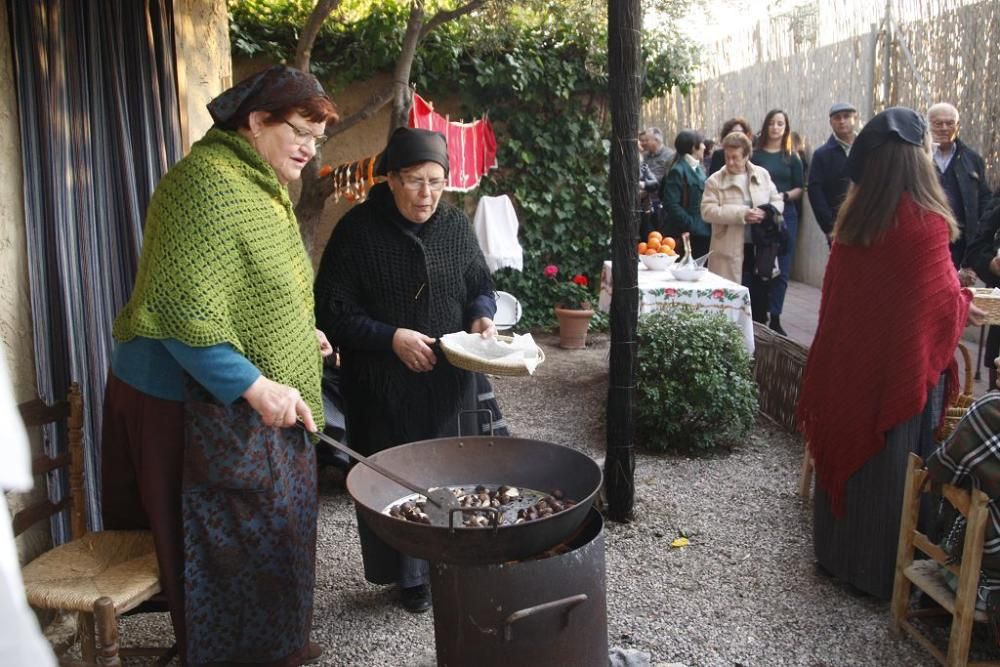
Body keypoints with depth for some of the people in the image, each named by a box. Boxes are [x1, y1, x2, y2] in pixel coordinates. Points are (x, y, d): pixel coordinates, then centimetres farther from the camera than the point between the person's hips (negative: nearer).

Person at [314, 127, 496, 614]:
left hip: (450, 383, 4)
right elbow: (333, 311, -9)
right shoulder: (358, 230, -10)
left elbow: (480, 287, 16)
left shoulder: (456, 225, 3)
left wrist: (481, 315, -6)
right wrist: (391, 337, -19)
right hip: (384, 386, -3)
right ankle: (409, 575, 24)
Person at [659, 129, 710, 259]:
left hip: (704, 232, 8)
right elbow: (671, 204, -19)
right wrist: (691, 225, -19)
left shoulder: (700, 169, 14)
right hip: (686, 235, -8)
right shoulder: (678, 171, -11)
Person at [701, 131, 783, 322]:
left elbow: (778, 202, 12)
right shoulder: (715, 180, -3)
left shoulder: (762, 175, 8)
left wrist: (766, 212, -12)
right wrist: (741, 214, -21)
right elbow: (707, 211, -13)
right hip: (731, 253, -4)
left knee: (760, 301, 13)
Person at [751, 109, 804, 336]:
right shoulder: (755, 155, 4)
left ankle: (774, 318, 6)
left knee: (781, 268, 1)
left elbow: (800, 189, 6)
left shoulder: (792, 157, 8)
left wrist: (784, 196, -12)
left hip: (786, 216, 2)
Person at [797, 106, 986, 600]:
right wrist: (966, 309, 10)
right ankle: (885, 571, 20)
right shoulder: (925, 220, -18)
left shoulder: (853, 215, 0)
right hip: (903, 362, -6)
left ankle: (839, 551, 30)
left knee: (850, 448, 16)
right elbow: (943, 300, -12)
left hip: (849, 357, 6)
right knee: (895, 464, 7)